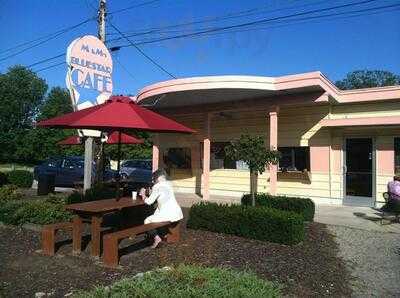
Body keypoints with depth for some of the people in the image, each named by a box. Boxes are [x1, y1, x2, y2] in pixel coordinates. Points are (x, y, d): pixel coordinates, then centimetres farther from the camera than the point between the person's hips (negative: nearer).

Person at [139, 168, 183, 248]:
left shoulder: (157, 186, -8)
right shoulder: (168, 184, 14)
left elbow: (149, 201, -5)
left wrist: (143, 195, 12)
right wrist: (146, 194, 22)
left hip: (168, 214, -8)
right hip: (178, 213, 8)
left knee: (147, 221, 2)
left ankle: (156, 237, -5)